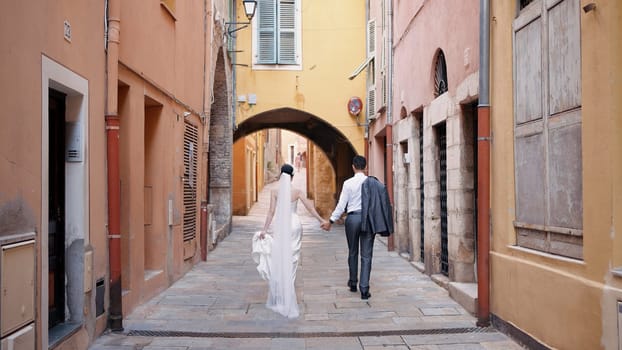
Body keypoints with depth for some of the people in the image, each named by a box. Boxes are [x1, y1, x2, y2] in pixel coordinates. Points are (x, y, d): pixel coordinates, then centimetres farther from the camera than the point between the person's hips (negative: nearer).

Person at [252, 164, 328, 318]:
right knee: (291, 261, 8)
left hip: (279, 226, -1)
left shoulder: (275, 192, -3)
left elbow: (271, 212, -7)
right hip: (294, 225, 1)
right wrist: (321, 220, 4)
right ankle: (288, 300, 14)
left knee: (279, 260, 8)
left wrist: (265, 230, -4)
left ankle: (279, 298, 11)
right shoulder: (297, 192, -2)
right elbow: (310, 208, -4)